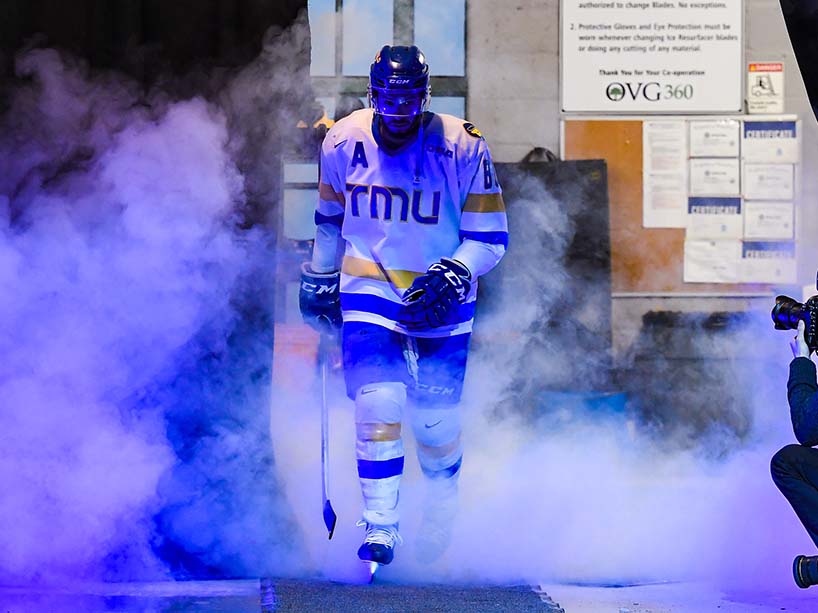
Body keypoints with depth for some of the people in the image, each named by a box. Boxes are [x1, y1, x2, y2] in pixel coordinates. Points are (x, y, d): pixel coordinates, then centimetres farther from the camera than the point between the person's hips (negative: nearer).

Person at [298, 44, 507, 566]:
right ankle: (380, 524, -6)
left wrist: (453, 273, -26)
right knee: (378, 402, -17)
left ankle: (443, 505, 35)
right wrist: (319, 279, 21)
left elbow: (491, 239, -10)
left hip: (440, 301, -1)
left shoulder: (463, 149, -15)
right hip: (370, 289, 1)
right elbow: (331, 216, 15)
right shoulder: (344, 142, -6)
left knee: (435, 420, 4)